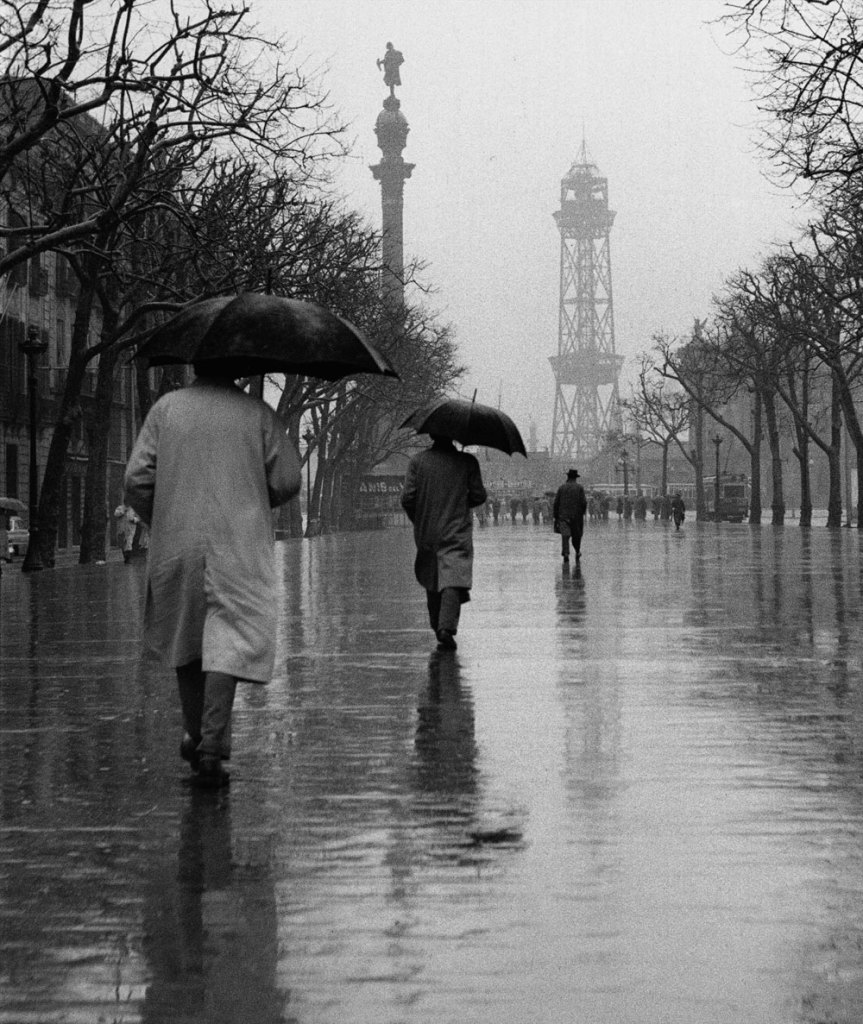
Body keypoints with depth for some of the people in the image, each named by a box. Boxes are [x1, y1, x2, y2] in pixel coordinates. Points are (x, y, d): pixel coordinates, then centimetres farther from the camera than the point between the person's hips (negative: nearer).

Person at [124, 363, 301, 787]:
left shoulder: (166, 408, 3)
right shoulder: (258, 413, 0)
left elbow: (137, 479, -2)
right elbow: (287, 481, -1)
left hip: (176, 545, 2)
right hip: (239, 547, -2)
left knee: (185, 639, 18)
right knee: (229, 643, -6)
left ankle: (195, 735, 26)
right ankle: (211, 744, -19)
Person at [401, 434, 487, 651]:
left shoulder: (418, 461, -2)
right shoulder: (467, 462, -4)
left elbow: (407, 498, -6)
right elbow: (479, 496, -2)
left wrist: (417, 520, 12)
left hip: (426, 533, 2)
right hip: (457, 533, -2)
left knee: (432, 581, 18)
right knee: (453, 579, -10)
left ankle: (438, 627, 25)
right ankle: (447, 627, -26)